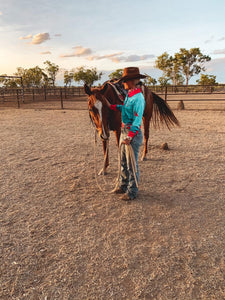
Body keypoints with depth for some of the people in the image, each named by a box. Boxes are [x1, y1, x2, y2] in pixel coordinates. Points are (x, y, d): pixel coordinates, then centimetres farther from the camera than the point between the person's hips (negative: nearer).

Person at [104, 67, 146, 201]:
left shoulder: (138, 98, -20)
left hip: (133, 133, -10)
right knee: (123, 161, 19)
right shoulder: (129, 94, 9)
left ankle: (132, 191, 18)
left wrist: (129, 137, -31)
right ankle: (123, 185, 36)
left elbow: (137, 120, -25)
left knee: (132, 164, 2)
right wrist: (111, 106, 24)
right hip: (124, 130, 10)